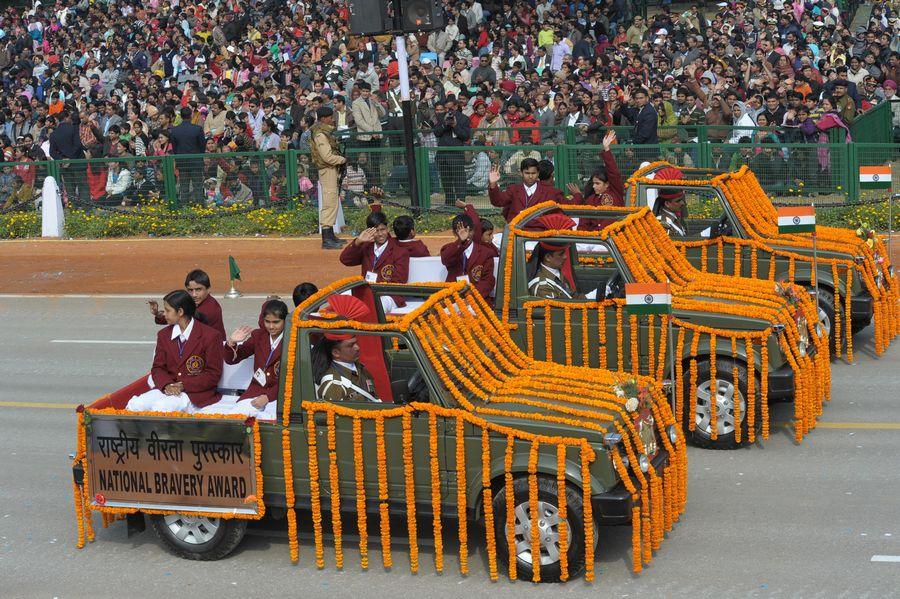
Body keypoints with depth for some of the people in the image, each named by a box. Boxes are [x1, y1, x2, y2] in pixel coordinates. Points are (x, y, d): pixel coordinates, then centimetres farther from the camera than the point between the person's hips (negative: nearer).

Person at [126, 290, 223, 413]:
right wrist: (167, 384, -13)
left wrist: (184, 385, -17)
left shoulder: (211, 336, -6)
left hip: (196, 393, -6)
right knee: (134, 405, -21)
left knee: (161, 407, -33)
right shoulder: (164, 335, 13)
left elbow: (213, 375, -7)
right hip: (169, 388, 6)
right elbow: (158, 367, 11)